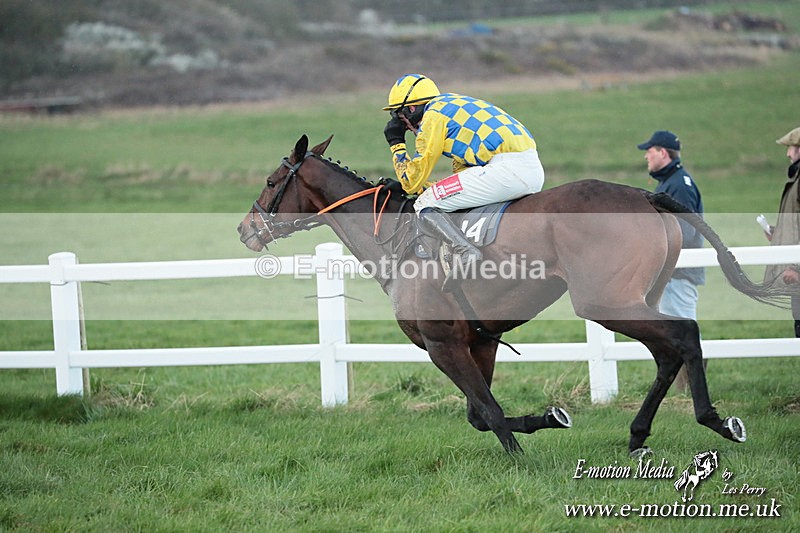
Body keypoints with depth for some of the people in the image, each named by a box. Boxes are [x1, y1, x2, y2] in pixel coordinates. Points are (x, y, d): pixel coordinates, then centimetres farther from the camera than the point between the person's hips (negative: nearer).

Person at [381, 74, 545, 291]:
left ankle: (464, 250, -30)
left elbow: (412, 183, 5)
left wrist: (396, 144, 17)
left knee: (425, 205, -7)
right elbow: (462, 171, 31)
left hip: (508, 170, -9)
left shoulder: (432, 116, 2)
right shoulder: (453, 105, 28)